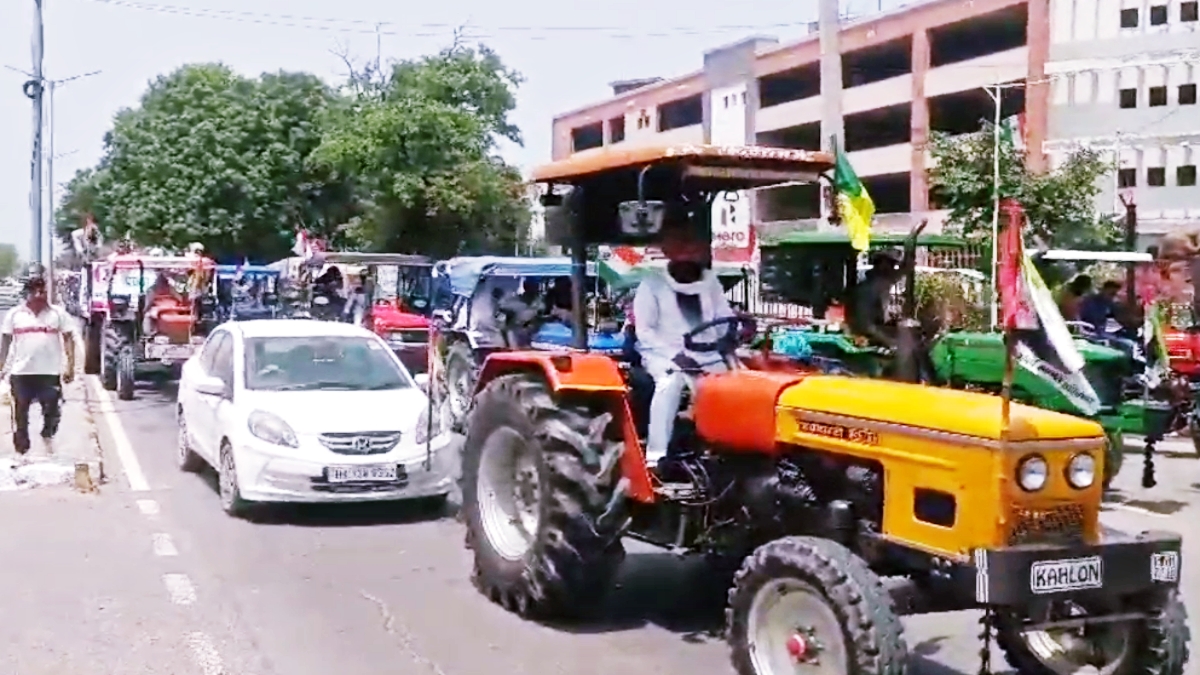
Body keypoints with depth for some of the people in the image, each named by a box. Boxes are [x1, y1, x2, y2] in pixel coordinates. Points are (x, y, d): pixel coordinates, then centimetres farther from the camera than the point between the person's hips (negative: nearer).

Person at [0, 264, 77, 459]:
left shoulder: (58, 313, 0)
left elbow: (68, 339, 1)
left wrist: (70, 366, -5)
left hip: (49, 372, -1)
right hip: (21, 372, 1)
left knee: (53, 410, 0)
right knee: (20, 414, 8)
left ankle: (48, 435, 30)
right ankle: (21, 450, 21)